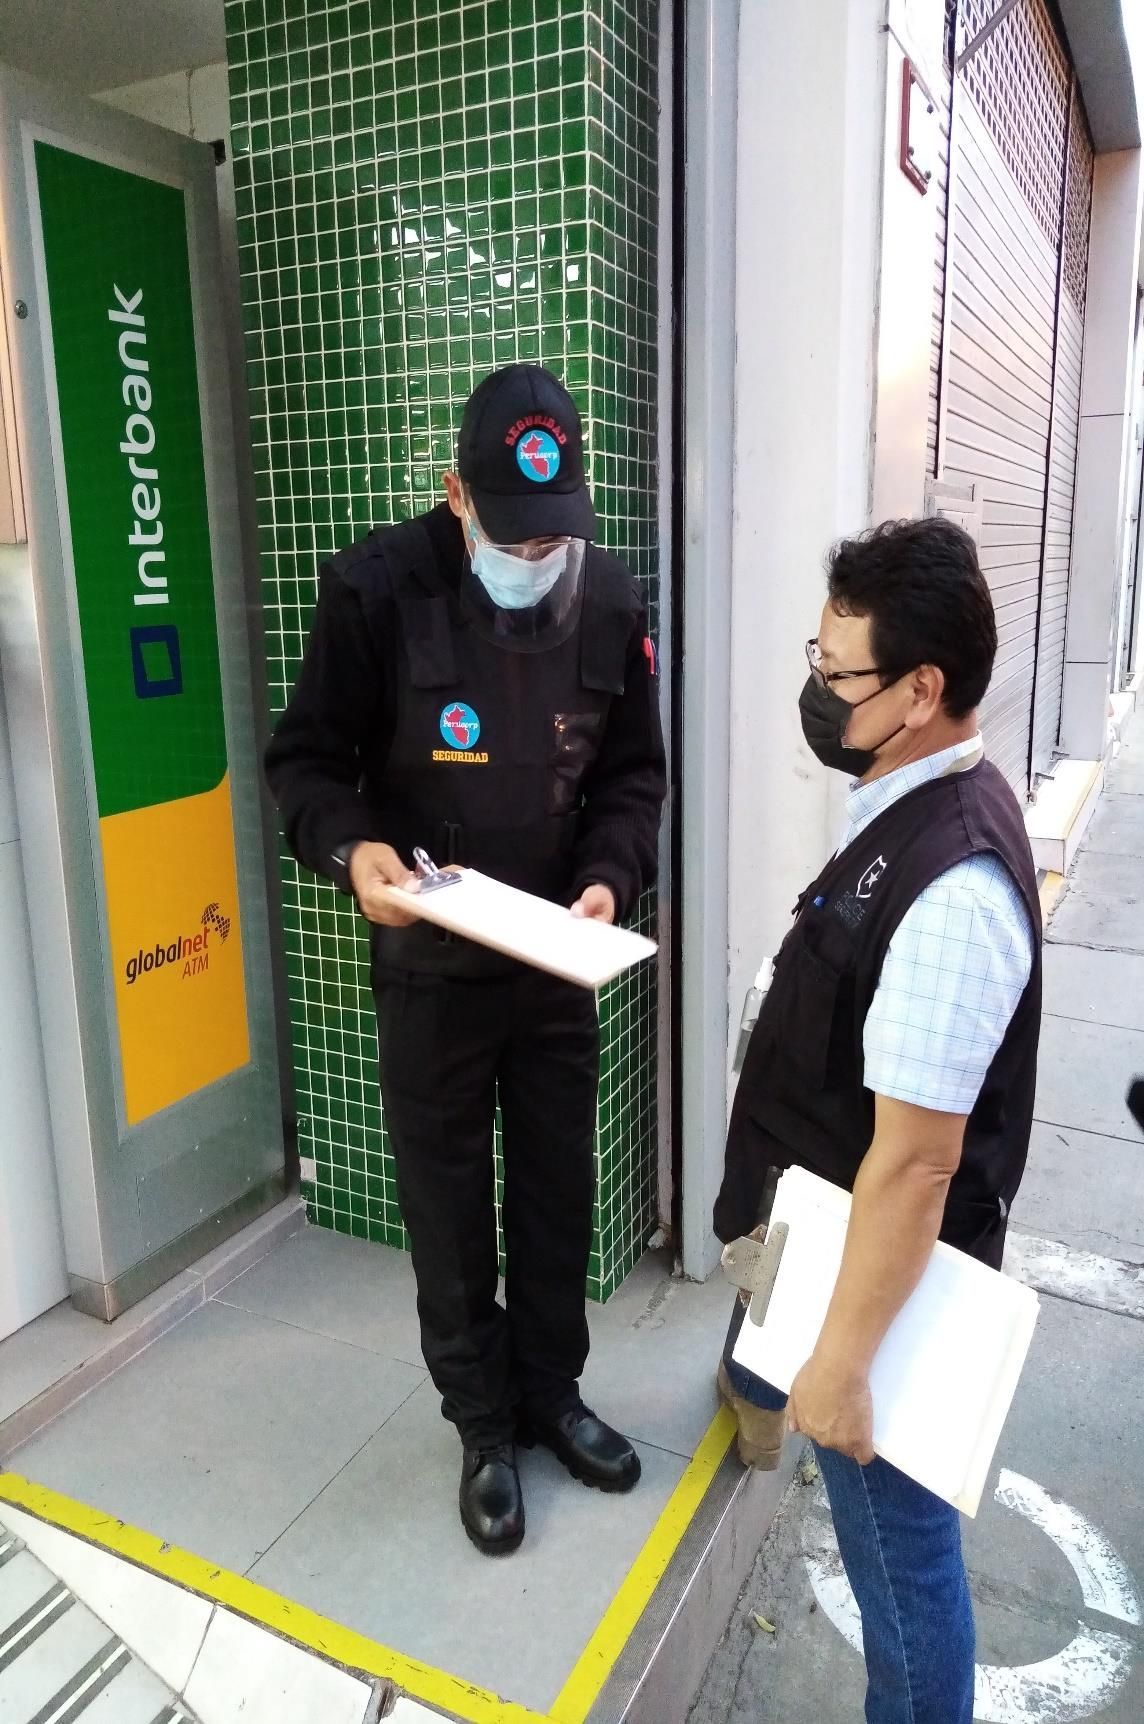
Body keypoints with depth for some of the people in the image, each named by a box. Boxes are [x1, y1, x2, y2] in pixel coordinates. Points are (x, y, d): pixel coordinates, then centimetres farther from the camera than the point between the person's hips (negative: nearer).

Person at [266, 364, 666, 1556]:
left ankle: (552, 1392, 41)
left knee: (559, 1191, 16)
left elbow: (632, 772, 4)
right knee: (449, 1207, 11)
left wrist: (610, 877, -13)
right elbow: (306, 758, -6)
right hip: (427, 966, -2)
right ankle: (484, 1426, 34)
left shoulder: (609, 599, -4)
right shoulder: (377, 587, -14)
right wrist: (350, 849, -26)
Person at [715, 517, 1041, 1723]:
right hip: (821, 1242, 8)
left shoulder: (952, 887, -33)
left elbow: (914, 1160, -28)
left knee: (894, 1541, 16)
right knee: (754, 1380, 32)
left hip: (882, 1276, -8)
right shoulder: (909, 802, -1)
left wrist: (844, 1358, -19)